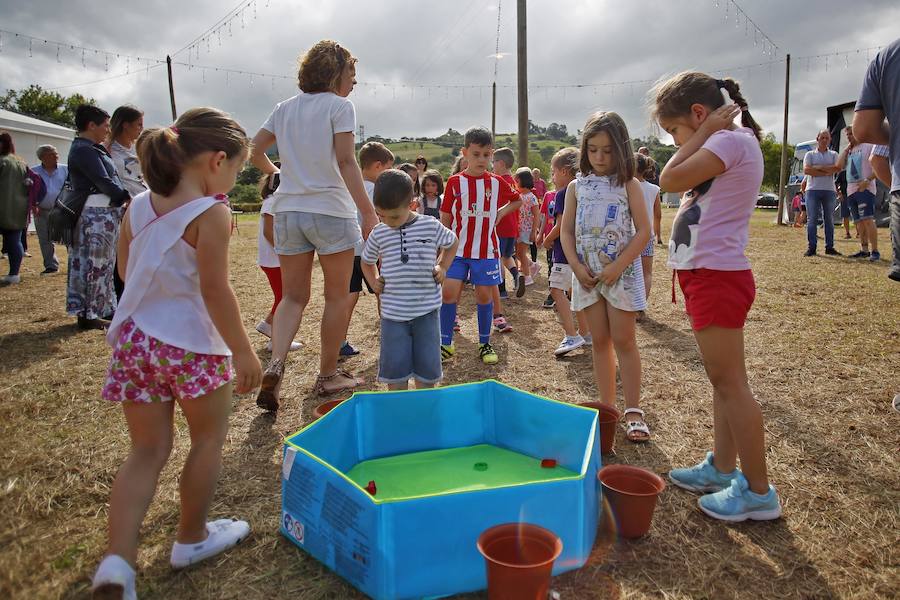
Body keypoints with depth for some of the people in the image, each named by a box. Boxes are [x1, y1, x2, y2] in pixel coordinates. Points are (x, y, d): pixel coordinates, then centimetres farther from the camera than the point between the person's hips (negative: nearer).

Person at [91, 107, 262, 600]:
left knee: (148, 450, 15)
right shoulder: (211, 213, -15)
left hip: (135, 338, 6)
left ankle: (118, 558, 3)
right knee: (208, 438, 16)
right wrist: (243, 351, -11)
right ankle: (191, 538, 30)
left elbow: (127, 273, 13)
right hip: (192, 344, -6)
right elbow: (215, 290, -18)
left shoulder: (137, 207, 6)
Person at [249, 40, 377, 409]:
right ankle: (328, 375, 18)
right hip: (331, 211, -5)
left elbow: (254, 153, 14)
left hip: (288, 210, 5)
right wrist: (369, 212, -17)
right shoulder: (339, 106, -4)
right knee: (337, 296, 9)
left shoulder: (284, 108, 13)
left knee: (293, 296, 11)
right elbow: (346, 162, -15)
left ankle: (275, 364, -11)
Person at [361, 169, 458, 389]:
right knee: (395, 372, 4)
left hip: (426, 309, -1)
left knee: (426, 371, 7)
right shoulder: (378, 234, 2)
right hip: (393, 312, 1)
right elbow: (367, 261, 20)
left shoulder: (431, 226, -4)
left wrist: (442, 267, 4)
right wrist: (374, 282, 4)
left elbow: (453, 242, 16)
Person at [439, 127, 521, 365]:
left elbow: (517, 201, 19)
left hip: (486, 249, 1)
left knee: (484, 295, 5)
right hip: (458, 248, -1)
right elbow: (445, 218, 3)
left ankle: (485, 343, 20)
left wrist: (500, 212, 3)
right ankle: (446, 343, 7)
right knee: (448, 292, -7)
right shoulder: (454, 182, -1)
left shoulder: (497, 182, 2)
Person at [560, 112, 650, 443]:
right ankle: (607, 408, 17)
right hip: (588, 273, 3)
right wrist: (577, 267, -7)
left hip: (621, 272, -3)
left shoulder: (629, 185, -1)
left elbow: (643, 232, -6)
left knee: (623, 340, -1)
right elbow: (567, 232, 6)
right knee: (599, 341, 8)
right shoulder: (577, 187, 7)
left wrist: (617, 267, -14)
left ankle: (633, 411, 8)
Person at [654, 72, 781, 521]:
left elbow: (670, 179, -20)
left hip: (716, 275, -11)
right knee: (722, 381, 16)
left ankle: (758, 492, 8)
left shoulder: (732, 139, -13)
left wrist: (705, 130, -10)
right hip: (709, 274, 11)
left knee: (729, 383, -4)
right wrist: (704, 132, 10)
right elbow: (677, 180, 14)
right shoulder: (725, 144, 17)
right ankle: (722, 468, 29)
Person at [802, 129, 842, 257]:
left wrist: (817, 168, -10)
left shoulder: (833, 154, 14)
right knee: (812, 219, -5)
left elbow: (837, 168, -6)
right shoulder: (810, 154, 10)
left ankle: (829, 247, 9)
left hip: (829, 190, 2)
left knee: (829, 219, 5)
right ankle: (811, 247, -4)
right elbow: (806, 170, -7)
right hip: (813, 189, -2)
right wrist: (827, 172, -9)